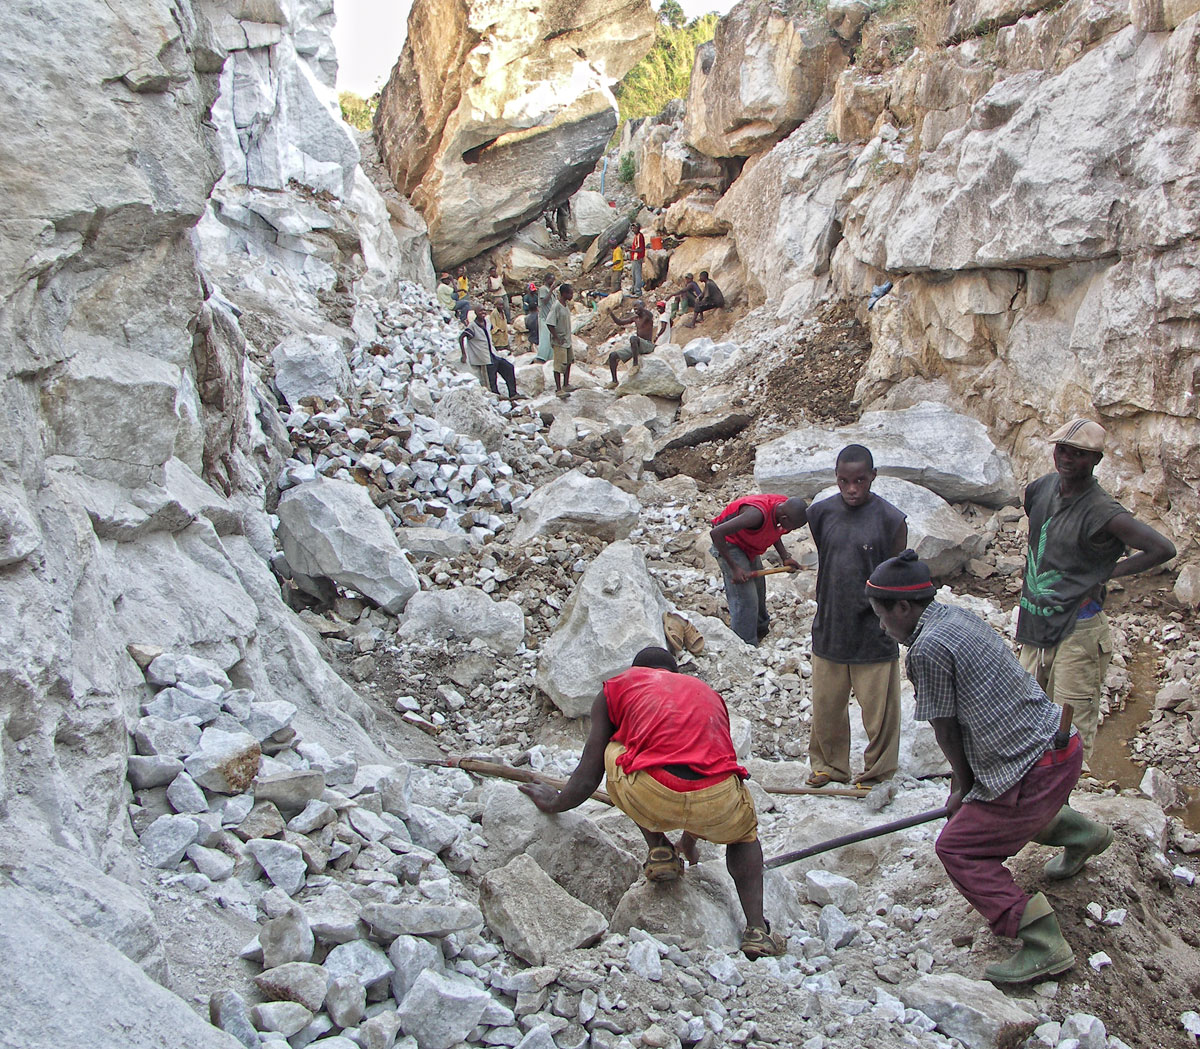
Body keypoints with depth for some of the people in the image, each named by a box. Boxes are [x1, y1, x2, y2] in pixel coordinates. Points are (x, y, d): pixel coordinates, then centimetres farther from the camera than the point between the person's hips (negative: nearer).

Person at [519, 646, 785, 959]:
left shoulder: (617, 687, 25)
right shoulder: (707, 693, 34)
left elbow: (588, 777, 23)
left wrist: (554, 803, 45)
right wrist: (690, 839, 61)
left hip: (650, 796, -3)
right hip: (716, 799, 3)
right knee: (744, 833, 37)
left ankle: (659, 851, 24)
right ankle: (756, 931, 19)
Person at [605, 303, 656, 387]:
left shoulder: (647, 317, -6)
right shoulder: (635, 318, 15)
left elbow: (650, 315, -33)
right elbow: (620, 322, 17)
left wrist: (641, 308, -44)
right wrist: (611, 314, 3)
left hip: (648, 346, -8)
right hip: (636, 346, 8)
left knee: (633, 338, -41)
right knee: (613, 355, -2)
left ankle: (635, 364, -36)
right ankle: (614, 381, -1)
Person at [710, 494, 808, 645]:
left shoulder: (784, 506, -15)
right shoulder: (758, 514, -40)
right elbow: (716, 533, -40)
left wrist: (785, 557, -4)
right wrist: (734, 568, -33)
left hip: (748, 546, 8)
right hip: (729, 544, -8)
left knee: (758, 591, 22)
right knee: (745, 599, -12)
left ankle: (761, 629, 44)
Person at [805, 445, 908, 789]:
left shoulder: (891, 519, -11)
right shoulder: (821, 512, -1)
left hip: (874, 634, -3)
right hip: (829, 629, 3)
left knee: (878, 710, 7)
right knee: (826, 707, 14)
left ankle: (878, 772, 26)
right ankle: (828, 765, 34)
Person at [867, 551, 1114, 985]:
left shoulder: (927, 647, -22)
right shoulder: (956, 615, 7)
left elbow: (944, 728, -9)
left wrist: (963, 784, 7)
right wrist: (963, 780, 17)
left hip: (1036, 767, -10)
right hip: (1060, 742, 10)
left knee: (957, 849, 0)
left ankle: (1045, 947, -5)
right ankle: (1080, 833, 50)